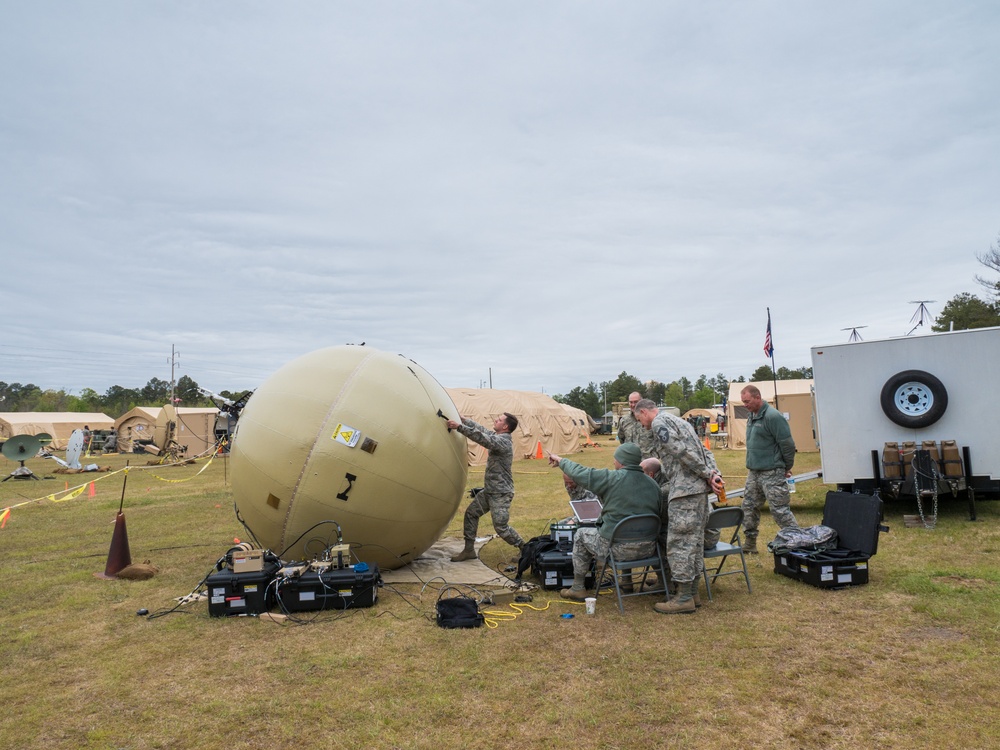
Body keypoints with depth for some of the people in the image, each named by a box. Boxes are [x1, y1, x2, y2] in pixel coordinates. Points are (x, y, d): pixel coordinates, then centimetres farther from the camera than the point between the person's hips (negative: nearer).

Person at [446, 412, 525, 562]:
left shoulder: (503, 441, -22)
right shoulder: (496, 436, 6)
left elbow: (480, 437, -34)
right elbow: (481, 429, 15)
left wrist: (459, 426, -35)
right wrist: (462, 418, 10)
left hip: (501, 493, -10)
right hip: (488, 490, 10)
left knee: (501, 527, -7)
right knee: (471, 513, 11)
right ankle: (469, 550, 19)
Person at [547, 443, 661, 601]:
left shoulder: (612, 478, -12)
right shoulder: (653, 484, 3)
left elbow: (579, 473, -3)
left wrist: (560, 460, 16)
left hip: (619, 549, -6)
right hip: (648, 549, 6)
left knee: (581, 534, 21)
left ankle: (578, 588, 28)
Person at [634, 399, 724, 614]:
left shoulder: (659, 423, -7)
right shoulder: (677, 420, 23)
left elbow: (682, 451, -18)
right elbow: (704, 452, 17)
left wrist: (707, 474, -10)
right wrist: (714, 474, 4)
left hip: (684, 490, -10)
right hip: (700, 488, 10)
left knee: (679, 542, -4)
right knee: (694, 541, 14)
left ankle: (684, 599, 0)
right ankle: (692, 593, 21)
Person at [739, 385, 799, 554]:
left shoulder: (772, 416, -17)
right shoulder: (752, 417, 12)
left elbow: (788, 444, -15)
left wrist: (787, 468, -5)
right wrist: (751, 464, 17)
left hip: (772, 474, -9)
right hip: (753, 472, 9)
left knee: (780, 511, -7)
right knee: (749, 508, 14)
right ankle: (749, 544, 25)